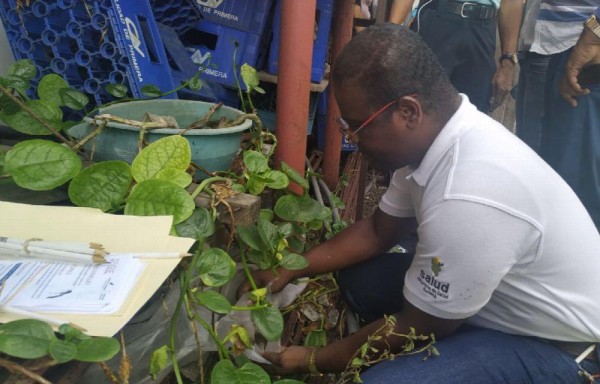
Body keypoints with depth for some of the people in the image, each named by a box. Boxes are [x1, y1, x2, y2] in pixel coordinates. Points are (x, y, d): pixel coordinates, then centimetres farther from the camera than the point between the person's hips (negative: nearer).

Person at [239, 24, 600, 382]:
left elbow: (418, 328, -21)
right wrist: (288, 271, 3)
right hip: (492, 294, 8)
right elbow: (377, 231, 5)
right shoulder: (434, 133, -10)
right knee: (357, 279, 8)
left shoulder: (466, 202, -37)